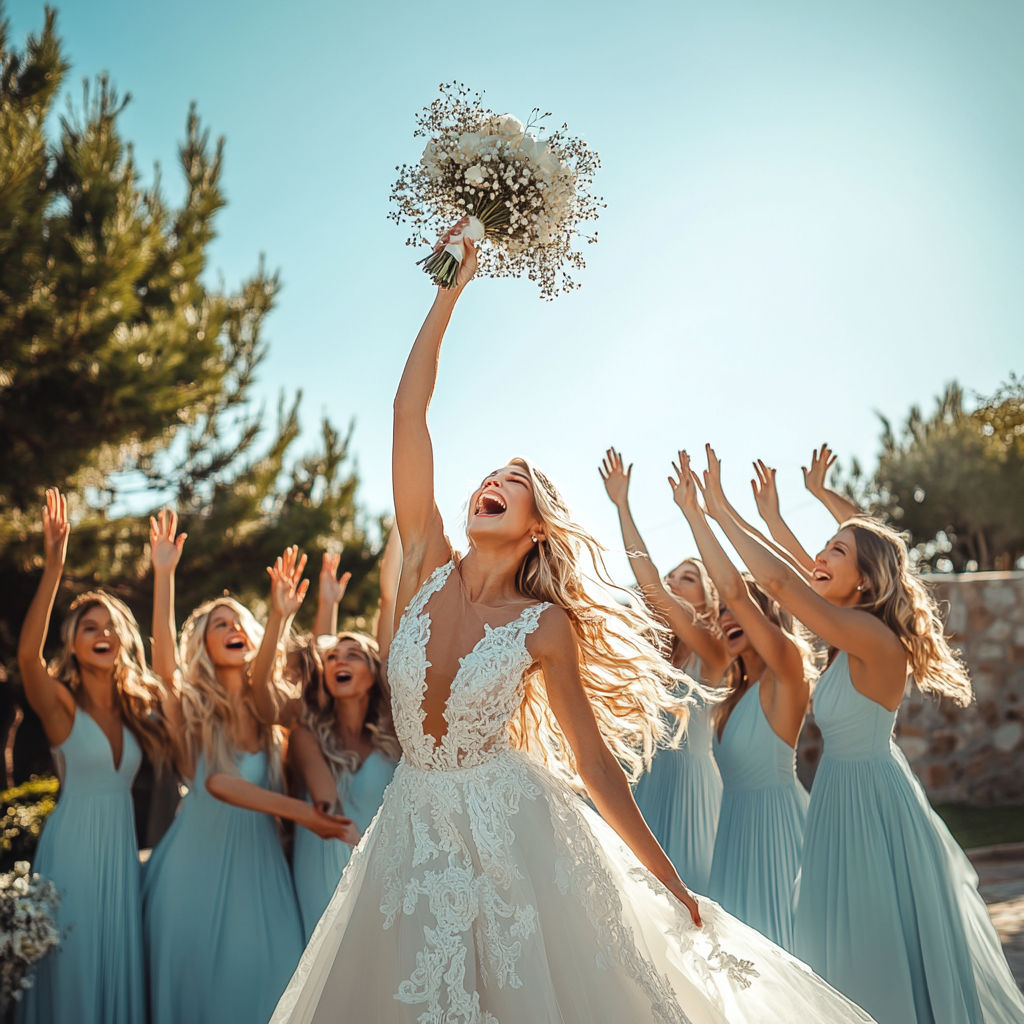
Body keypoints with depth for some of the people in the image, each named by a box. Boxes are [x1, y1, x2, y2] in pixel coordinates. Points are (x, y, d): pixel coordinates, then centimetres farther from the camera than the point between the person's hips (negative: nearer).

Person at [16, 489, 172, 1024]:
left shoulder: (135, 707, 10)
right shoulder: (61, 704, -8)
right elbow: (28, 654, -25)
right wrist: (54, 567, -34)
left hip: (121, 845, 5)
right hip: (72, 844, -5)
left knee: (118, 965, 10)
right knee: (72, 967, 0)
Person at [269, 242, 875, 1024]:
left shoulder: (546, 626, -7)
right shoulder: (427, 564, 0)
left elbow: (595, 763, -3)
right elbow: (409, 409, -5)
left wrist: (675, 888, -4)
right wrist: (449, 291, -4)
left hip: (511, 827, -3)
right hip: (417, 828, 3)